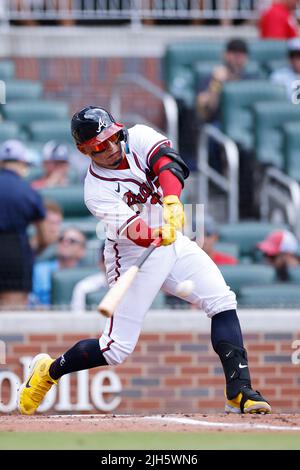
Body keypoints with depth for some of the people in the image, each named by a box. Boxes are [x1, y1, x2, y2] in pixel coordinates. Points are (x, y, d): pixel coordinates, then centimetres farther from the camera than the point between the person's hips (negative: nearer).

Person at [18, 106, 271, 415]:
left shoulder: (138, 138, -8)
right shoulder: (96, 190, -18)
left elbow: (168, 161, -28)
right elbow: (131, 229, -33)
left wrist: (171, 202, -46)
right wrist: (155, 236, -54)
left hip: (173, 243, 5)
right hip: (133, 258, -5)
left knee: (223, 301, -14)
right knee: (117, 349, -6)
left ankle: (239, 393, -15)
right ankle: (49, 371, 19)